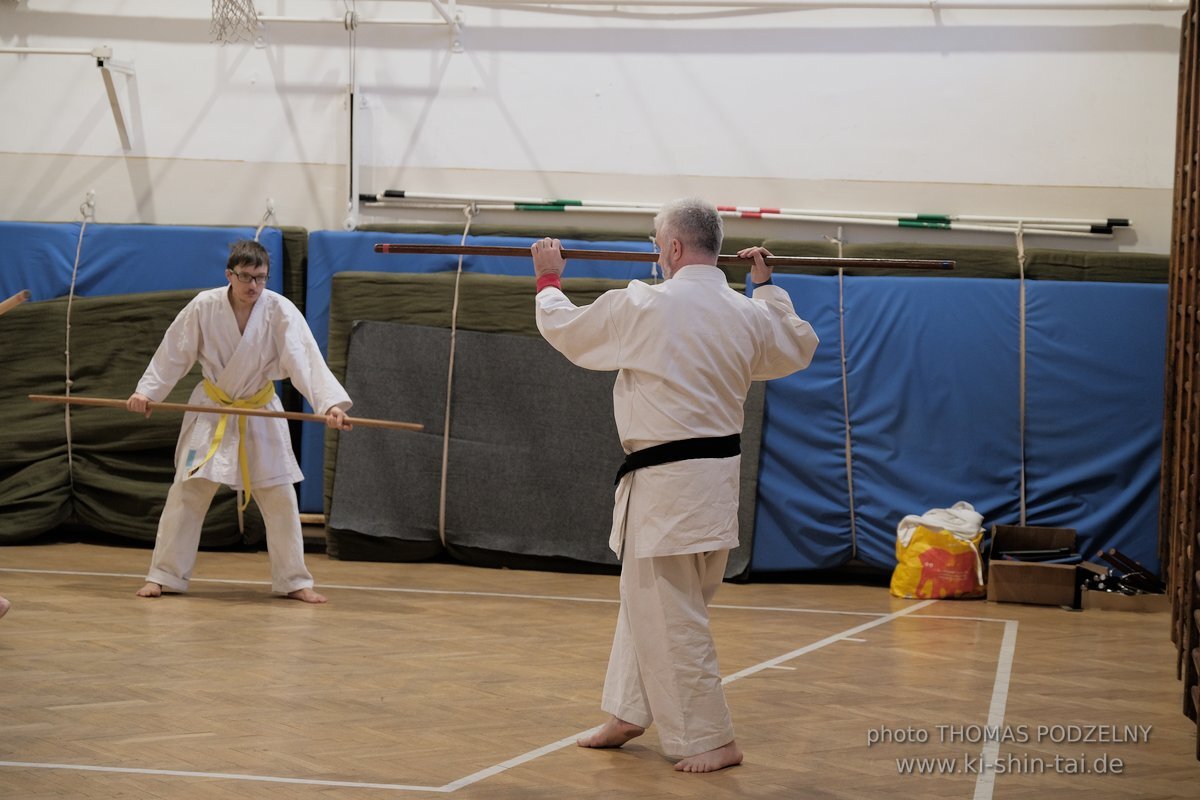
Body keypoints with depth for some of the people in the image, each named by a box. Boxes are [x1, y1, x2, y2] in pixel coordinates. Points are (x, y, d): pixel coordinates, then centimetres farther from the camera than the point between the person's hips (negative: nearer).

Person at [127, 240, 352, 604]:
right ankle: (164, 575, 10)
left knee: (280, 498, 1)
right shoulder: (204, 307, -15)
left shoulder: (280, 311, -18)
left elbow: (305, 359, -29)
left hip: (261, 414, 0)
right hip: (211, 410, 0)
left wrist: (330, 403, -41)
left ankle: (293, 581, 13)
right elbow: (174, 354, -5)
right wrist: (146, 392, -11)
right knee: (187, 492, 0)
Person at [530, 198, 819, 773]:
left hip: (667, 482, -8)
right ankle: (628, 713, 32)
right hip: (716, 473, 8)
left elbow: (563, 328, 0)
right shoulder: (749, 315, 2)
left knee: (668, 617, 0)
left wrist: (548, 279, 20)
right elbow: (800, 348, 23)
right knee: (644, 599, 21)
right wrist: (766, 286, 33)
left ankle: (710, 740, 3)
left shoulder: (643, 306, -15)